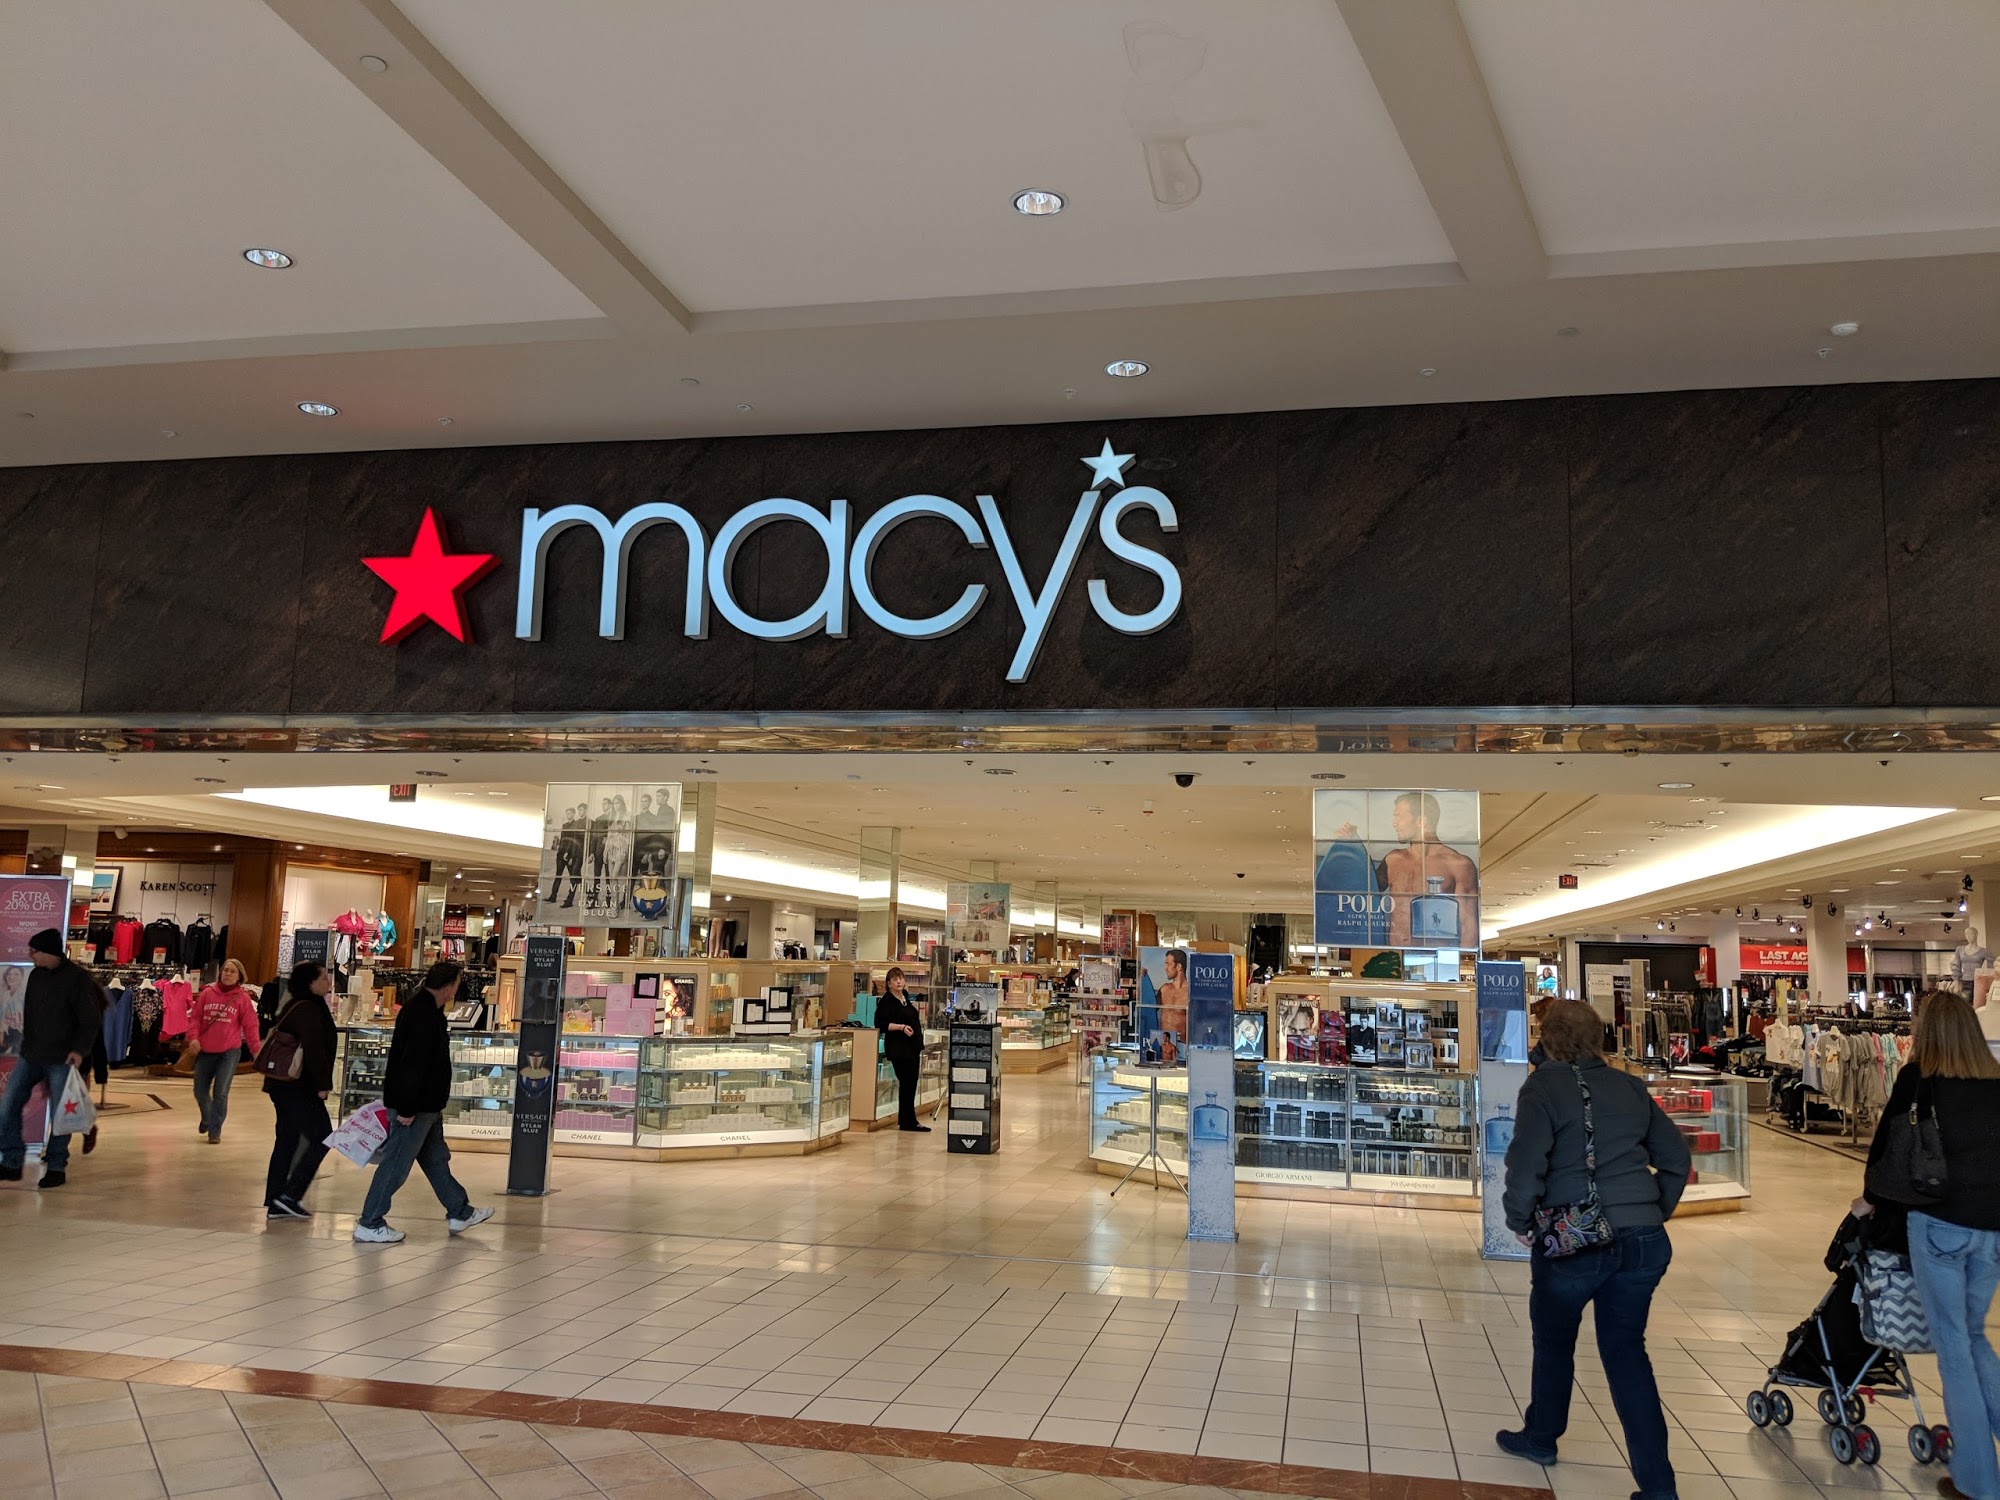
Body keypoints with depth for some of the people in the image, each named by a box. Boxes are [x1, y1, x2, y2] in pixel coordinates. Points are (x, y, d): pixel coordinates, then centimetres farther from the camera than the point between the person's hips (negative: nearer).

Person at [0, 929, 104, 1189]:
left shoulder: (77, 978, -12)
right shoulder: (36, 976, 8)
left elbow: (91, 1021, -11)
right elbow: (28, 1015, 18)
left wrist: (80, 1050, -21)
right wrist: (26, 1047, 13)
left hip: (62, 1060, -6)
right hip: (31, 1057, 6)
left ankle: (57, 1167, 13)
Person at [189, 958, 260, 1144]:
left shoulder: (243, 998, -4)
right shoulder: (207, 993, 2)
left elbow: (250, 1026, -3)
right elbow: (195, 1017, 5)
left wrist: (256, 1050, -7)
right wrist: (194, 1036, -11)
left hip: (230, 1052, -3)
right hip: (205, 1051, 3)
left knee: (220, 1093, -6)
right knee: (200, 1090, 14)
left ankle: (215, 1131, 5)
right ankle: (207, 1119, 41)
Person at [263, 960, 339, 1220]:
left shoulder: (295, 1007, 15)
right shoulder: (308, 1010, -16)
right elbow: (314, 1050, -22)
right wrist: (323, 1085, -15)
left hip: (284, 1085, 10)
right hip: (298, 1088, -10)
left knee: (287, 1139, 13)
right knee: (321, 1137, -4)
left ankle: (275, 1203, 16)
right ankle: (289, 1196, -4)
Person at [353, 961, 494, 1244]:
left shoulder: (427, 1010, 12)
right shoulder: (422, 1015, -22)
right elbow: (412, 1064, -26)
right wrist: (406, 1108, -26)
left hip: (427, 1106, 11)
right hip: (414, 1107, -11)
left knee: (436, 1159, 18)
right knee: (396, 1165, -2)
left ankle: (459, 1213, 29)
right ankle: (369, 1225, 7)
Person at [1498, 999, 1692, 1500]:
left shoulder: (1544, 1087, -9)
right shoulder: (1630, 1087, 9)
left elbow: (1526, 1166, -19)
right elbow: (1677, 1159, 14)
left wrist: (1520, 1221, -5)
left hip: (1572, 1241, -4)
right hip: (1643, 1241, 4)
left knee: (1553, 1341, 18)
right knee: (1626, 1350, 12)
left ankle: (1541, 1436, 37)